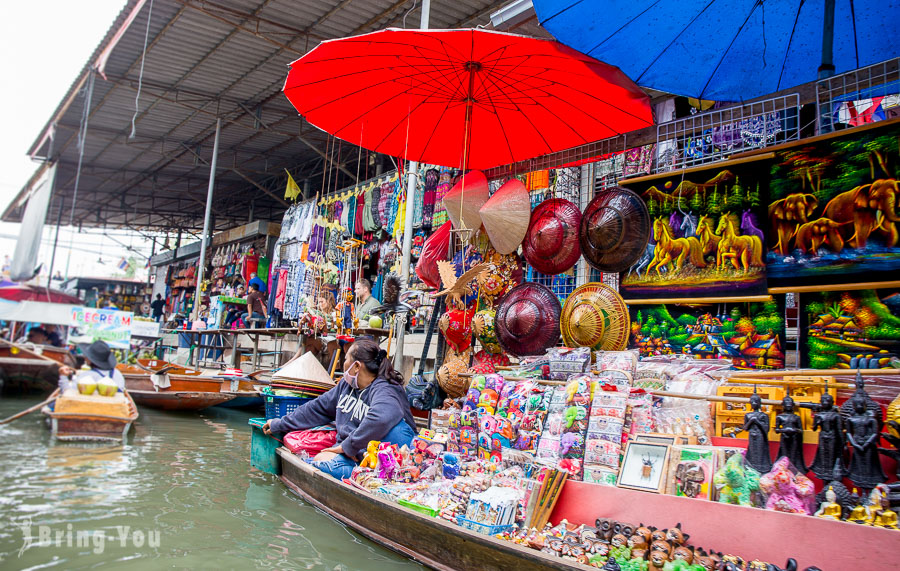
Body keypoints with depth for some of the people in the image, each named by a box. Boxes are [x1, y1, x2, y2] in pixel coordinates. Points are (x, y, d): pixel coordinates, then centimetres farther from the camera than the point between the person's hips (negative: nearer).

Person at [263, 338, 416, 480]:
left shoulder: (384, 389, -15)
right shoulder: (346, 384, 13)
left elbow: (381, 418, -38)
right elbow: (318, 408, 24)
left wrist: (348, 445, -29)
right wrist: (279, 424, 28)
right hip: (349, 451, 7)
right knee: (319, 460, -24)